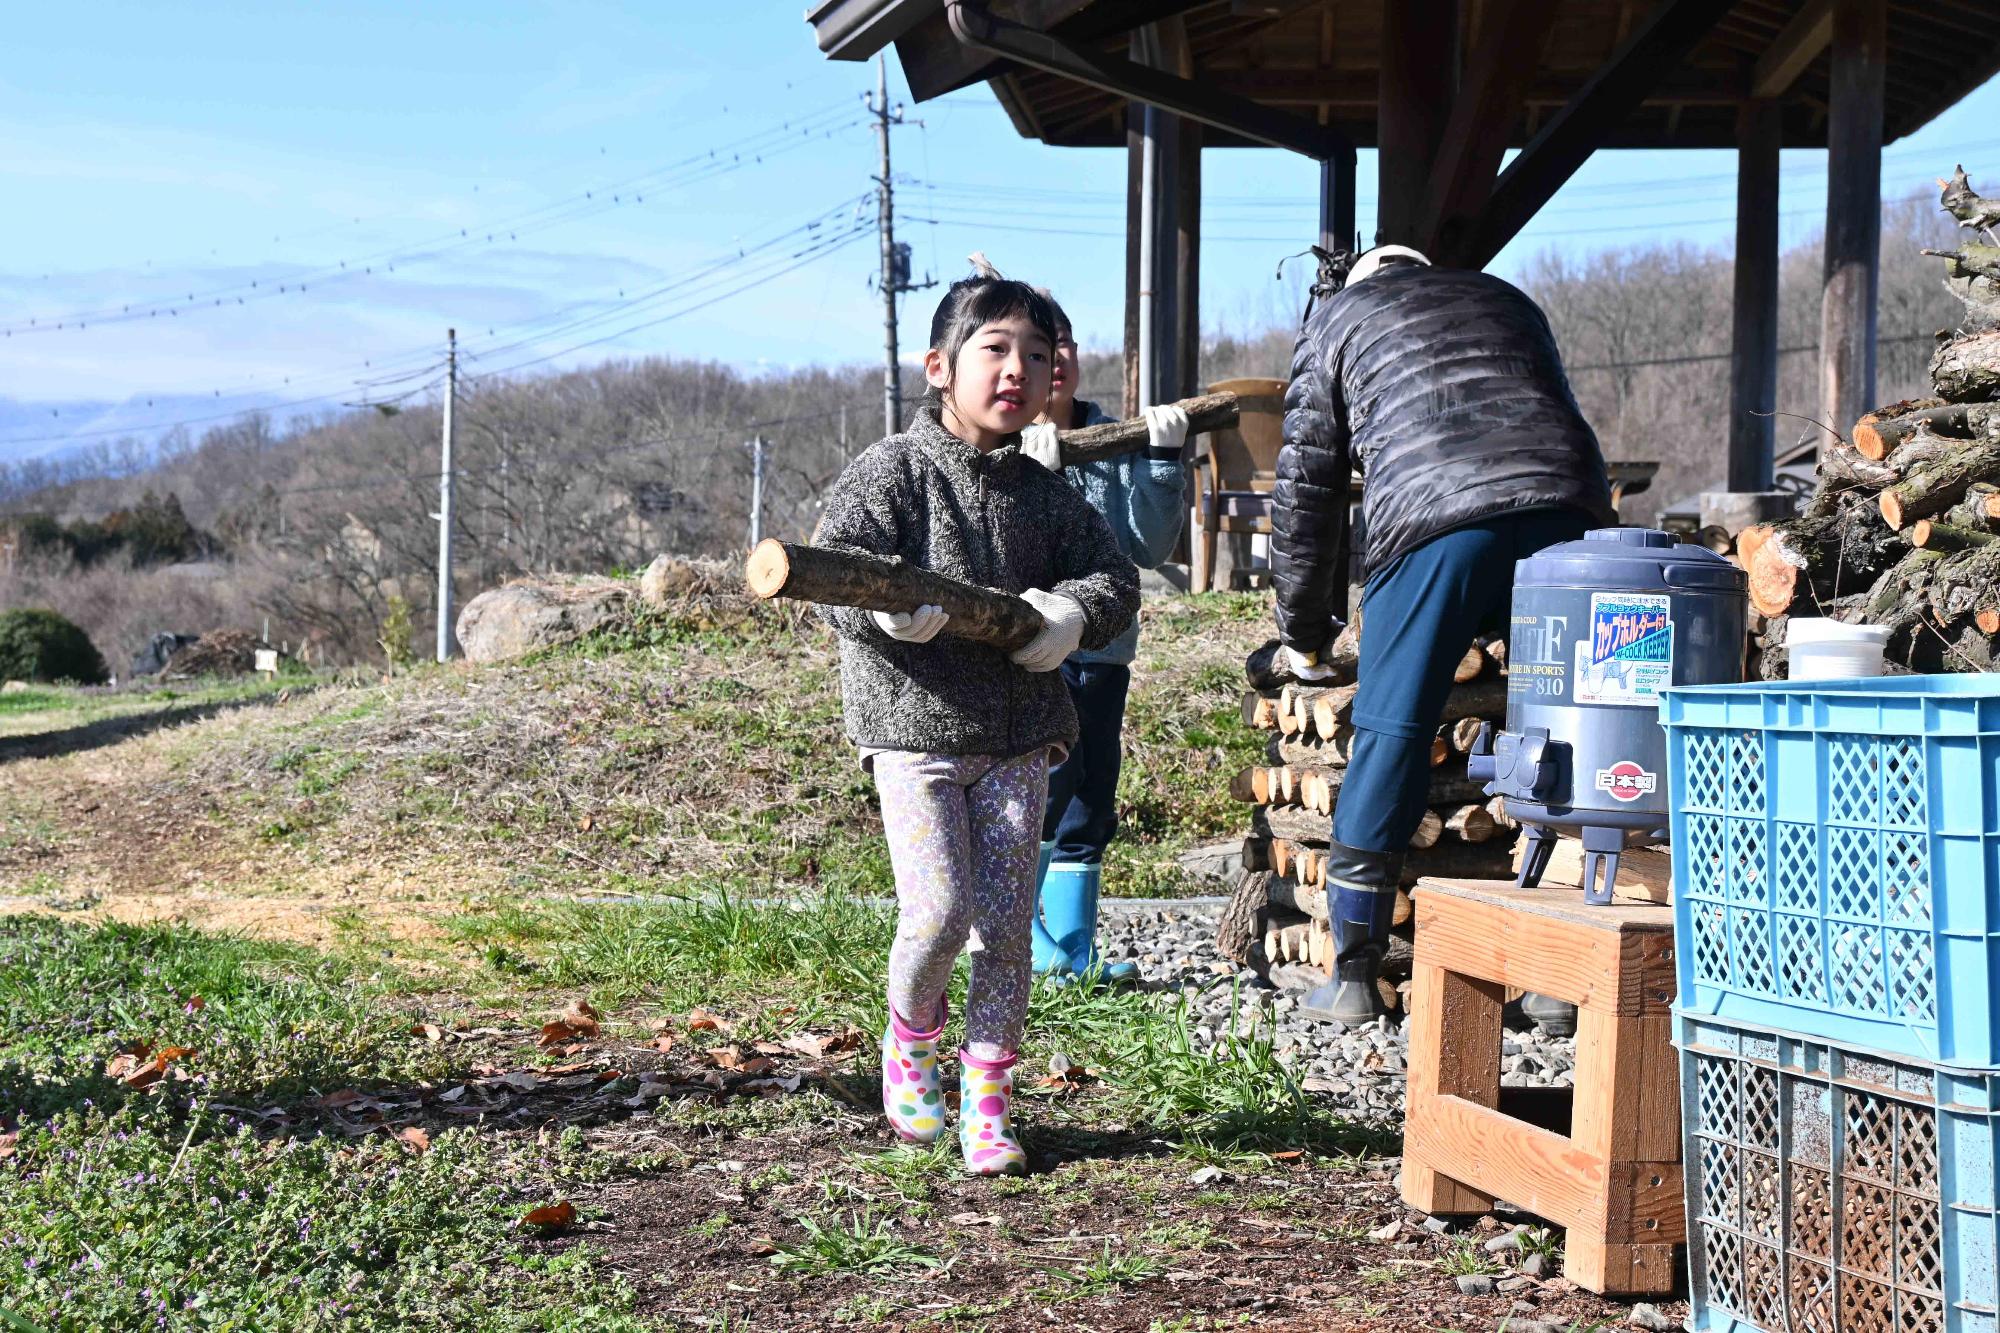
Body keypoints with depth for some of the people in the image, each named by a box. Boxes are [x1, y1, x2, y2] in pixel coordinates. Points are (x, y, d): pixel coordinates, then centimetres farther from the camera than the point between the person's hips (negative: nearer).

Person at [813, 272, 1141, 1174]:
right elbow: (834, 563, -11)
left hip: (1017, 738, 4)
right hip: (914, 729, -4)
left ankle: (987, 1100, 13)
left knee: (1005, 919, 1)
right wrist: (887, 600, -32)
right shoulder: (893, 471, -3)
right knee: (940, 909, -10)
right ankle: (909, 1039, 22)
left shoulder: (1046, 496, 10)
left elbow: (1113, 577, 12)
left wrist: (1072, 611, -10)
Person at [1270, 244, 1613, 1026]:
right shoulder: (1506, 301, 36)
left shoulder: (1336, 317, 25)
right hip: (1566, 509, 3)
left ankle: (1353, 980, 6)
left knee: (1389, 733, 2)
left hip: (1432, 519, -3)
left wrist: (1302, 635, 31)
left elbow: (1306, 485, 22)